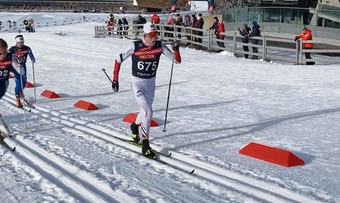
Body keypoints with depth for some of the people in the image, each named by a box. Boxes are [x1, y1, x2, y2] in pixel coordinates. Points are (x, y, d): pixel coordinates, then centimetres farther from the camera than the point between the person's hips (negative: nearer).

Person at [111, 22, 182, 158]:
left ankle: (135, 126, 55)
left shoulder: (160, 46, -11)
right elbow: (119, 59, -7)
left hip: (151, 83, 4)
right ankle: (145, 145, -12)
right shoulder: (135, 46, -18)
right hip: (137, 83, -4)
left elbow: (177, 60, -12)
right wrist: (115, 79, -7)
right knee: (148, 111, -20)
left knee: (145, 111, 20)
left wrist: (176, 50, -32)